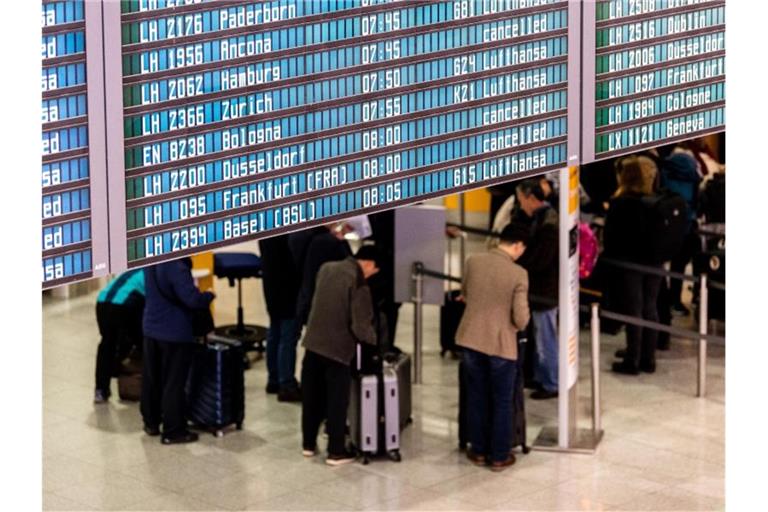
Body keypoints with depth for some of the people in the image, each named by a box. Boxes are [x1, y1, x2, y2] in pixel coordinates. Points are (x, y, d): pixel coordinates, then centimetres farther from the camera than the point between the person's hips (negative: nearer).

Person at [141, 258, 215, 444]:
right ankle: (173, 431, 7)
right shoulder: (176, 266, -25)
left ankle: (151, 423, 29)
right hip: (175, 333, -7)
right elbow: (192, 299, -26)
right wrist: (209, 296, -6)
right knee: (173, 383, 1)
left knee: (151, 379, 17)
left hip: (151, 329, 8)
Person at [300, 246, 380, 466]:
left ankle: (308, 444, 27)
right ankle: (335, 452, 9)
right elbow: (360, 326, -19)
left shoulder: (326, 268, 4)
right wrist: (373, 339, 0)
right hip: (337, 349, -6)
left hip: (313, 343, 6)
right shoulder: (358, 284, -17)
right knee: (337, 402, 5)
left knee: (311, 398, 17)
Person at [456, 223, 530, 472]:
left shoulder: (473, 261, -4)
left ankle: (478, 451, 27)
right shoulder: (518, 274, -17)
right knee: (502, 402, 11)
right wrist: (522, 321, 7)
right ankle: (499, 456, 19)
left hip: (471, 339, 4)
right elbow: (521, 320, -15)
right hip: (501, 344, -4)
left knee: (476, 398, 18)